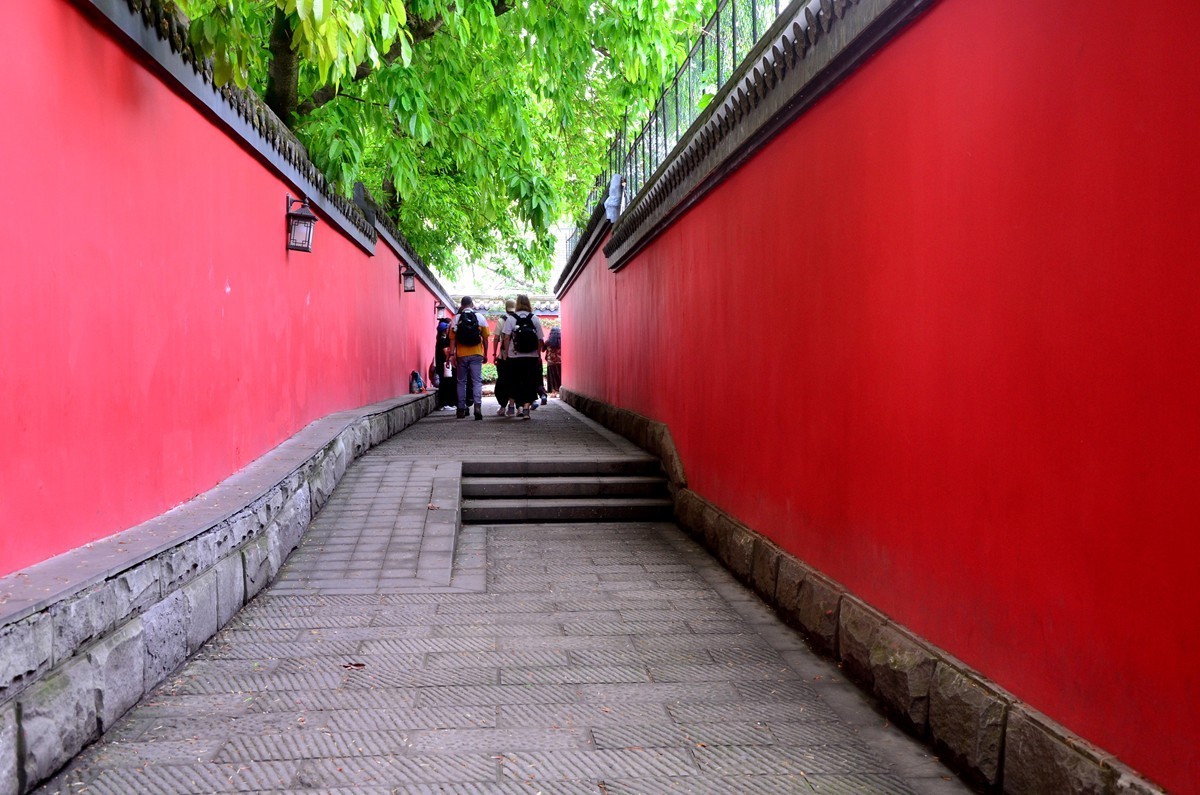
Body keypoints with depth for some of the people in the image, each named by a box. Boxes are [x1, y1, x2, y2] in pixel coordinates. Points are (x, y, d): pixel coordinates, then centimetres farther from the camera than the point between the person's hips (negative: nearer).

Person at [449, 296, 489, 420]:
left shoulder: (456, 319, 0)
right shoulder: (480, 317, 1)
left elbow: (452, 339, -4)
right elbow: (485, 338, 4)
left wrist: (452, 354, -2)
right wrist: (485, 354, 12)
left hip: (461, 355, 0)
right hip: (476, 354, 0)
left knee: (461, 382, 11)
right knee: (477, 381, 0)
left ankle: (461, 409, 13)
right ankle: (477, 406, -18)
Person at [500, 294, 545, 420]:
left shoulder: (510, 319, -1)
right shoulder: (535, 319, 1)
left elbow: (506, 337, -6)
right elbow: (540, 339, 1)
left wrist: (506, 353, 2)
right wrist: (539, 355, 11)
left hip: (514, 357, 0)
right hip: (532, 357, 0)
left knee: (513, 382, 16)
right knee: (529, 383, 3)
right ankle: (526, 409, -6)